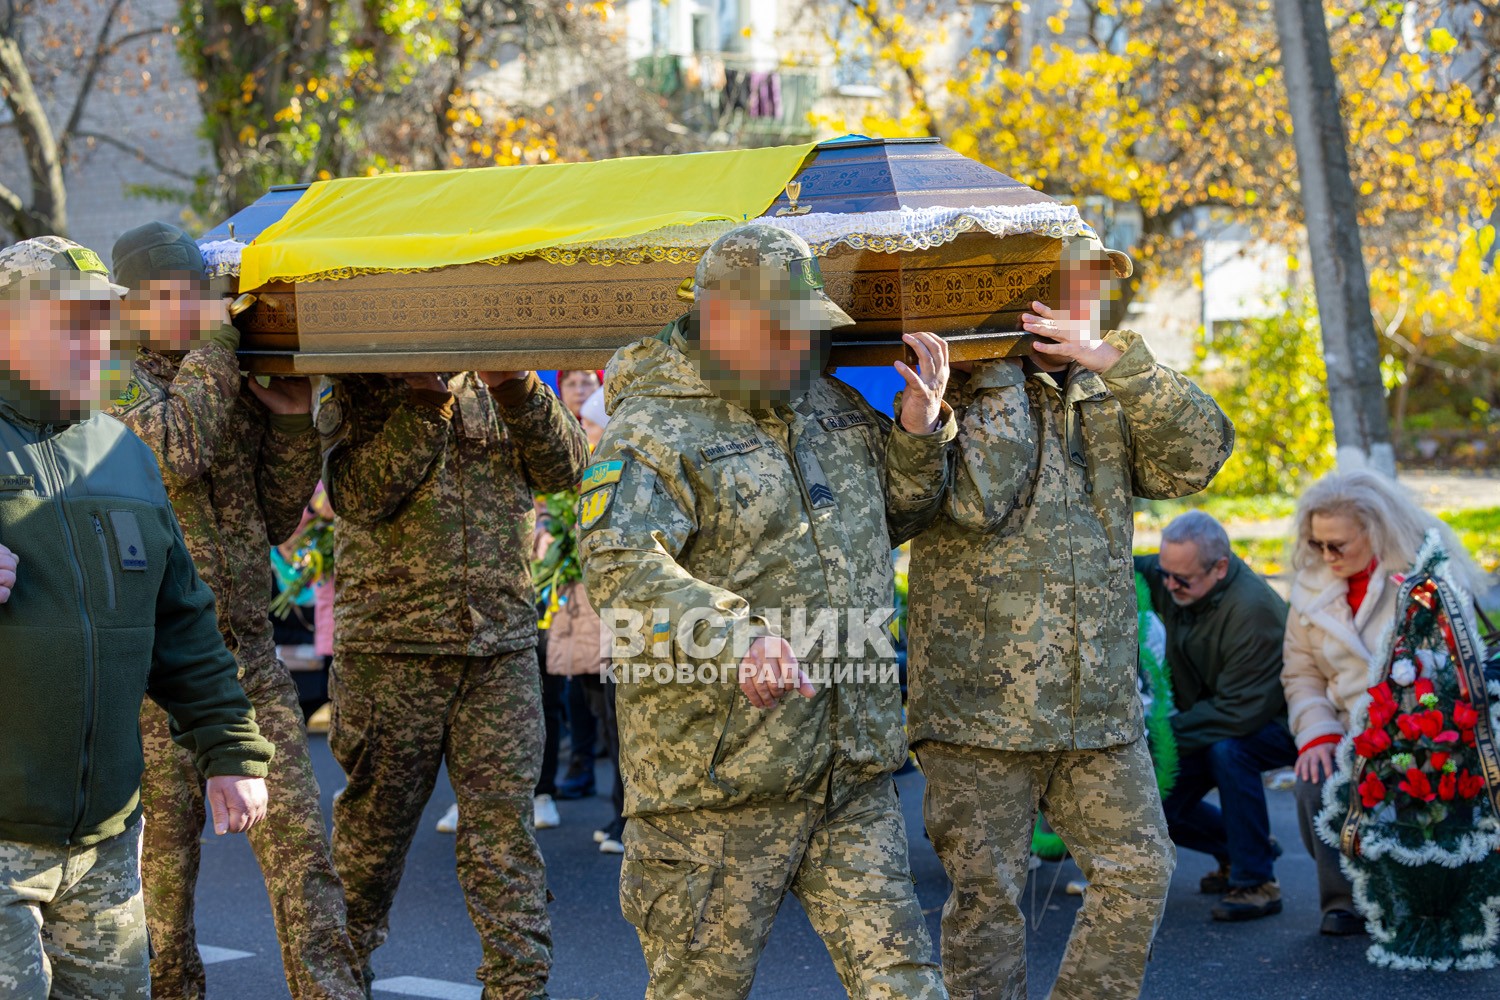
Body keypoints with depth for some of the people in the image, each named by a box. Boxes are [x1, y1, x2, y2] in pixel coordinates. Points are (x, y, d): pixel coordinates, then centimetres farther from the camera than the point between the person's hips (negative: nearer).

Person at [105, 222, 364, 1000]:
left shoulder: (231, 385, 15)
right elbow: (175, 450, -24)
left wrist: (291, 420, 2)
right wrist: (216, 341, -12)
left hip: (249, 652, 5)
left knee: (299, 841, -3)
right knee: (162, 853, 5)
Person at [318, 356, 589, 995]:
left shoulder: (495, 381, 12)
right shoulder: (353, 389, 2)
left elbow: (564, 468, -1)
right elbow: (359, 494, -13)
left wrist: (516, 390, -16)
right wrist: (428, 399, -16)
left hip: (503, 645, 2)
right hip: (390, 646, -2)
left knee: (505, 824, -2)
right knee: (376, 818, 9)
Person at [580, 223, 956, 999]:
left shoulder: (832, 402, 14)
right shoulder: (653, 432, -10)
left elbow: (890, 518, 29)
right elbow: (621, 570, -26)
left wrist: (920, 433, 9)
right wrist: (733, 639, -42)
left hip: (853, 770, 6)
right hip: (716, 769, -6)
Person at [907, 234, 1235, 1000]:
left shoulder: (1105, 399, 13)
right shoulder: (955, 390, -4)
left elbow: (1198, 456, -3)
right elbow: (977, 498, -22)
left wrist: (1120, 362, -14)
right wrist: (1002, 368, -15)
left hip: (1101, 706, 6)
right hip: (983, 702, -6)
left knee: (1138, 871, 8)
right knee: (987, 893, 0)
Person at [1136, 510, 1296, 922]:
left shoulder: (1253, 610, -32)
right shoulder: (1164, 577, -11)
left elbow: (1242, 712, -34)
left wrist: (1166, 734, -31)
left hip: (1275, 722, -7)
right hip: (1211, 719, 8)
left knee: (1228, 751, -38)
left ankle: (1257, 881, -24)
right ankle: (1239, 848, 24)